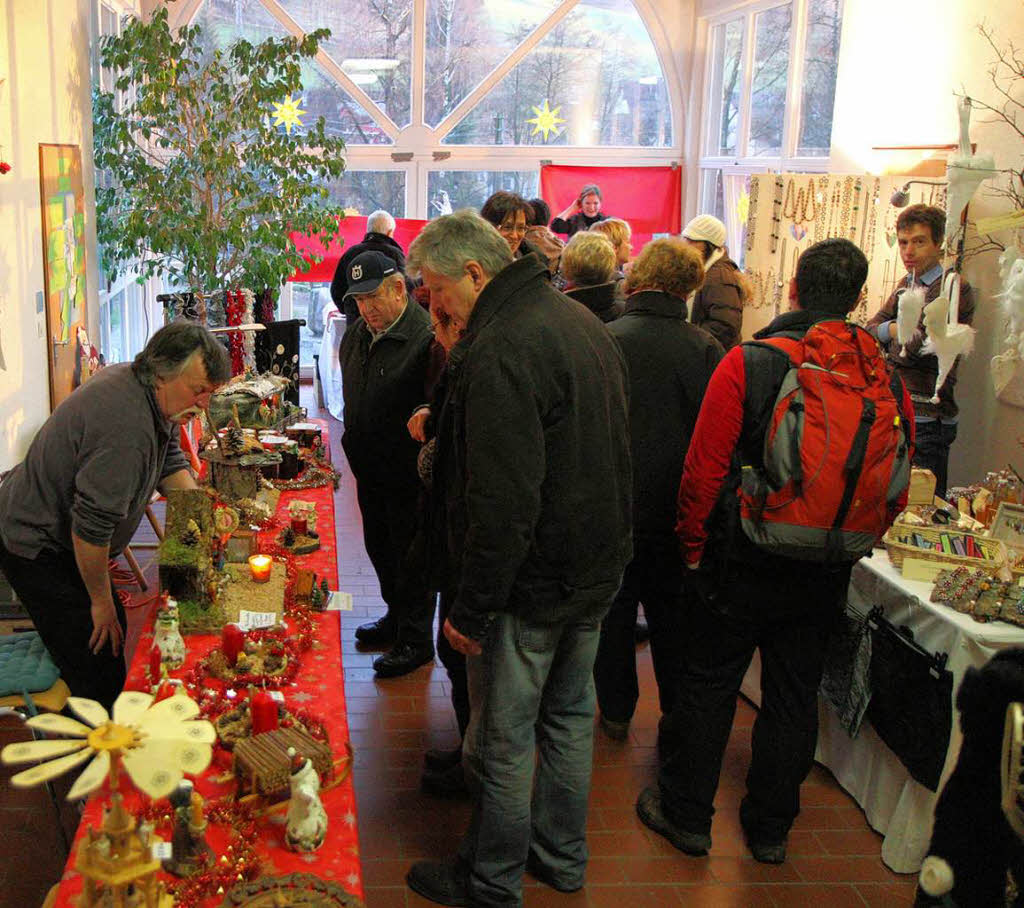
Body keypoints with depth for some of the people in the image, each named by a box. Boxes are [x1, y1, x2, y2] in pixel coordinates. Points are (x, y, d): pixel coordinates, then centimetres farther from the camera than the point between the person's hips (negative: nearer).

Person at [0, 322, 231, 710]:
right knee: (97, 670, -7)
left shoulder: (143, 387, -3)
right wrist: (101, 601, -18)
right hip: (36, 550, -10)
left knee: (113, 631, 17)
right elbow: (92, 526, -31)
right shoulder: (126, 424, -35)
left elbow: (170, 461, 10)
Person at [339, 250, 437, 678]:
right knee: (379, 548, 20)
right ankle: (397, 618, 39)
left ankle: (415, 639, 17)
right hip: (370, 467, 8)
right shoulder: (356, 336, 8)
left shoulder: (426, 338, -20)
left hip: (408, 471, -8)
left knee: (409, 554, 3)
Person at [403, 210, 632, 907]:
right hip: (600, 567, 9)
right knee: (569, 717, 22)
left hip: (533, 583, -9)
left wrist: (472, 609, -21)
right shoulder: (584, 322, 7)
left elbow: (503, 503, -28)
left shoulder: (501, 349, -24)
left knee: (503, 743, 7)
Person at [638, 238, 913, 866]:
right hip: (825, 578, 3)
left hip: (744, 564, -3)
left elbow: (705, 468, -13)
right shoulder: (888, 381, -3)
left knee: (709, 685, 12)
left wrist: (694, 547, 1)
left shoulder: (749, 363, -14)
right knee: (794, 697, 16)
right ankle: (771, 827, 29)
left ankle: (686, 814, 24)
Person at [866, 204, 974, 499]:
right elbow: (870, 331, 10)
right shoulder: (907, 284, 14)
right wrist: (898, 329, -9)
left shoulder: (955, 290, -13)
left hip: (926, 422, -8)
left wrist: (894, 334, 0)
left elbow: (917, 346, -19)